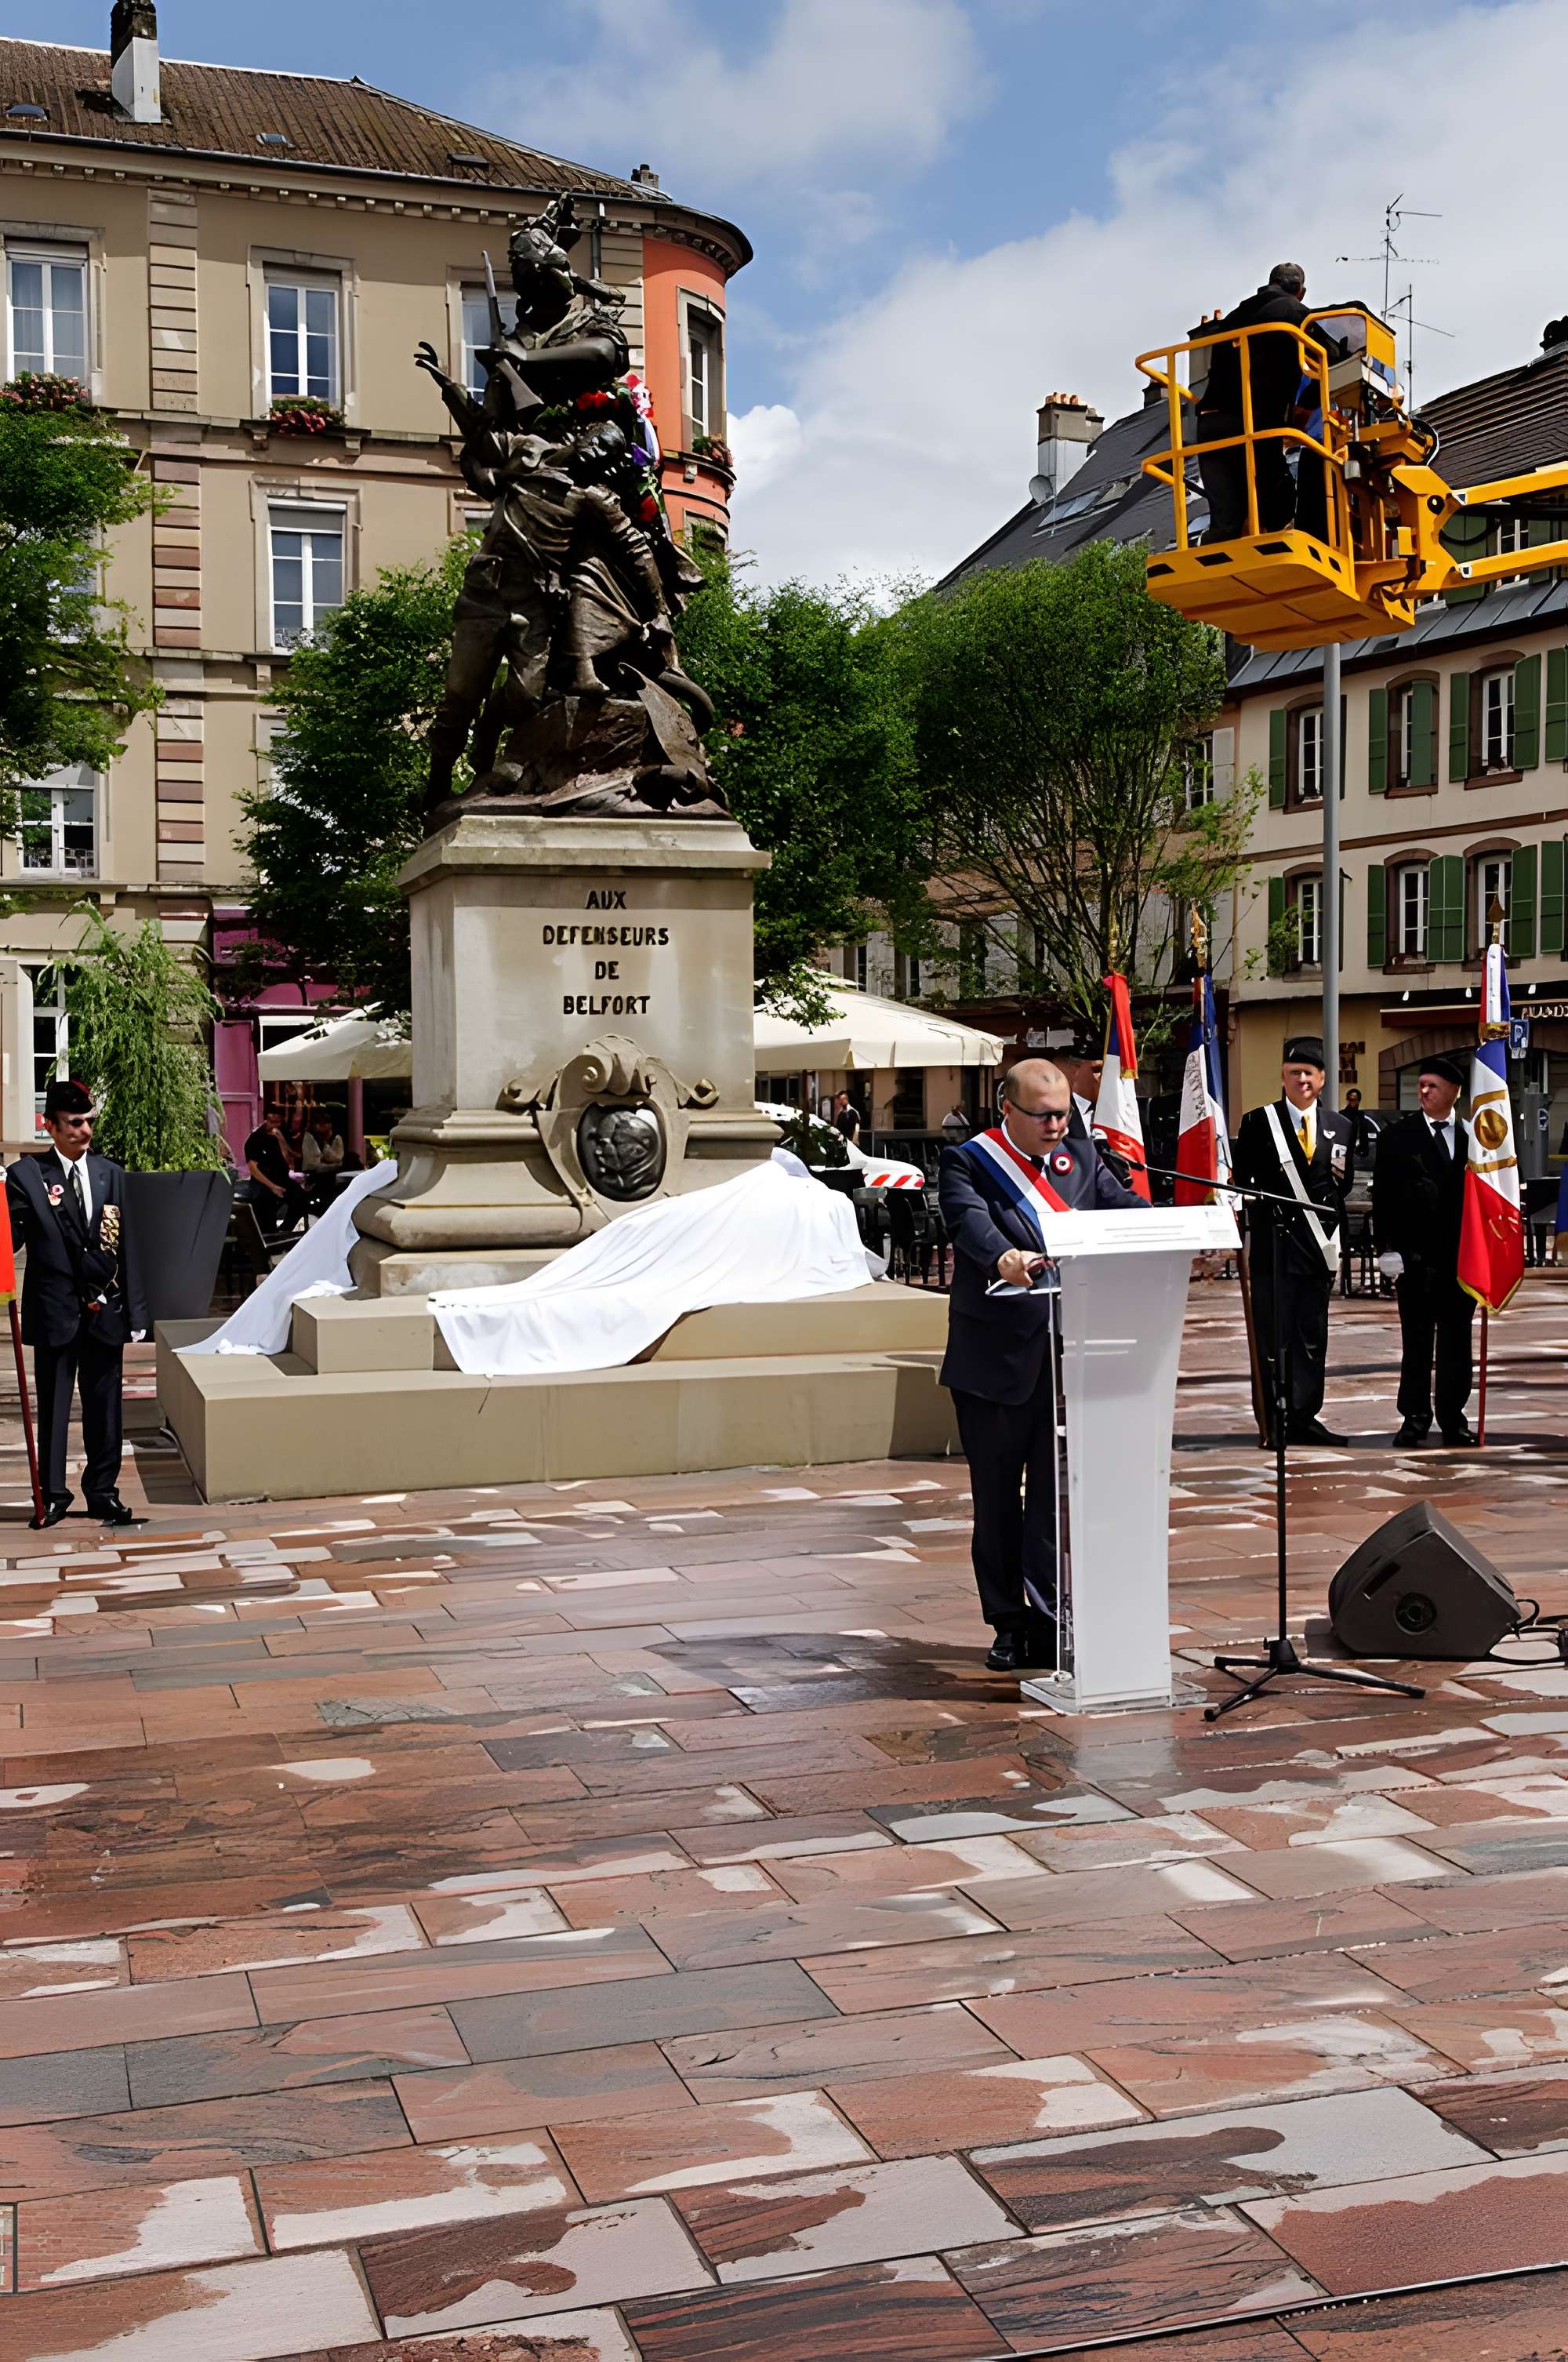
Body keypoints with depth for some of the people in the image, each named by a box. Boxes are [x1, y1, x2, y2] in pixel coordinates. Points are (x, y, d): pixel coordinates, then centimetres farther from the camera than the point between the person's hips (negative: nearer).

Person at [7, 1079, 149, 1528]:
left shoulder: (111, 1174, 7)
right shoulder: (26, 1175, -3)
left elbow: (127, 1247, 7)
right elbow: (12, 1236, -6)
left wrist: (135, 1310, 4)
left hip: (105, 1310, 3)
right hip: (54, 1310, -3)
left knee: (104, 1407, 10)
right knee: (53, 1407, 6)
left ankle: (103, 1491, 21)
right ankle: (53, 1494, 16)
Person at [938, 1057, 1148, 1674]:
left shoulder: (1081, 1157, 11)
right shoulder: (966, 1163, -4)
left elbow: (1124, 1206, 0)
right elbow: (969, 1222, -22)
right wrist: (1004, 1258, -44)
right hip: (994, 1361, -3)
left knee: (1054, 1491, 2)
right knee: (997, 1498, 8)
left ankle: (1046, 1620, 5)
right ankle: (1008, 1624, 19)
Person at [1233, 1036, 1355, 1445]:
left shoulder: (1340, 1127, 12)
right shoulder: (1257, 1123, 1)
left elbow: (1345, 1184, 17)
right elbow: (1242, 1181, 1)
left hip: (1319, 1244, 4)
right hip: (1273, 1242, -4)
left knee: (1312, 1337, 7)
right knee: (1273, 1337, -2)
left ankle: (1304, 1418, 13)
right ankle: (1273, 1421, 3)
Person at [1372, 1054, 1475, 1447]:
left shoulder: (1473, 1135, 3)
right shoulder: (1398, 1136, 2)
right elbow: (1383, 1195, 0)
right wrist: (1387, 1248, -7)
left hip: (1462, 1252, 1)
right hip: (1415, 1253, -1)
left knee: (1456, 1337, 8)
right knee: (1416, 1338, 5)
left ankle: (1453, 1415, 17)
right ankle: (1415, 1416, 11)